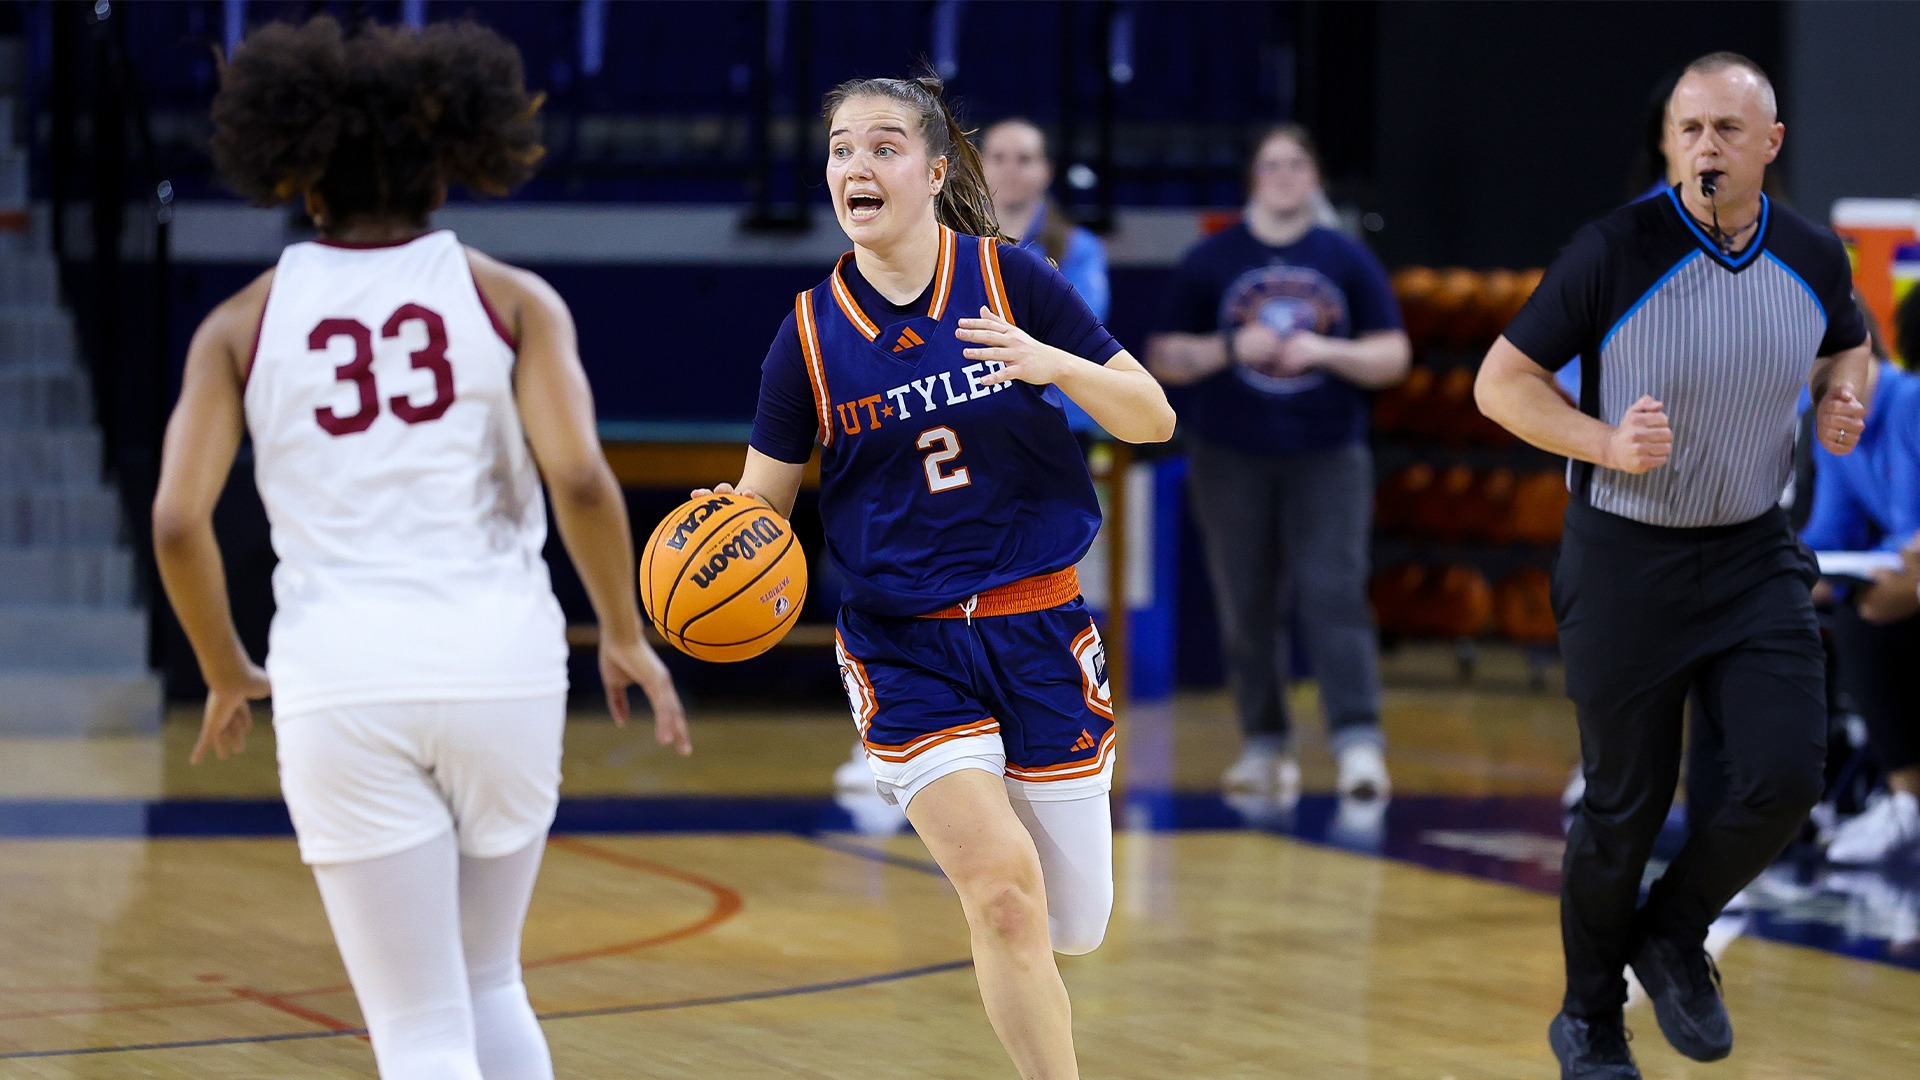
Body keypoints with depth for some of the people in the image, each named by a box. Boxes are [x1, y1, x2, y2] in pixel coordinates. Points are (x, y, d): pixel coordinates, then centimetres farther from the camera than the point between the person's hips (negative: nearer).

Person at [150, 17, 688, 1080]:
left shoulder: (244, 323, 7)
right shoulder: (510, 300, 5)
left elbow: (176, 521, -2)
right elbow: (580, 477, -9)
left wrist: (227, 676, 12)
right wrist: (625, 637, 5)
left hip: (338, 680, -1)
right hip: (500, 662, 1)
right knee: (489, 982, 24)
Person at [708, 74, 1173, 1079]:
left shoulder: (1010, 279, -5)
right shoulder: (812, 331, -2)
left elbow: (1153, 419, -4)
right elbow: (762, 495, 6)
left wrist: (1056, 365, -23)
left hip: (1037, 629, 1)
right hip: (903, 646, -1)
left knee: (1071, 929, 7)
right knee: (1001, 893, -21)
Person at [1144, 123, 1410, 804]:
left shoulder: (1349, 262, 8)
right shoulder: (1210, 262, 6)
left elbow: (1393, 357, 5)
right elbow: (1164, 359, 4)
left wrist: (1324, 350, -12)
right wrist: (1231, 347, -13)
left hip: (1327, 457, -1)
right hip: (1230, 459, 1)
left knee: (1334, 592, -14)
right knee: (1248, 608, 4)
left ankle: (1358, 742, -21)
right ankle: (1264, 747, 13)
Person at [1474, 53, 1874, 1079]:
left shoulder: (1813, 256, -3)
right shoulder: (1615, 251, -16)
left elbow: (1847, 344, 20)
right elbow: (1500, 380, -10)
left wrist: (1845, 399, -2)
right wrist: (1606, 443, -24)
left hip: (1755, 557, 3)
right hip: (1626, 561, -3)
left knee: (1785, 775, -11)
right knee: (1626, 804, 5)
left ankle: (1674, 936, 19)